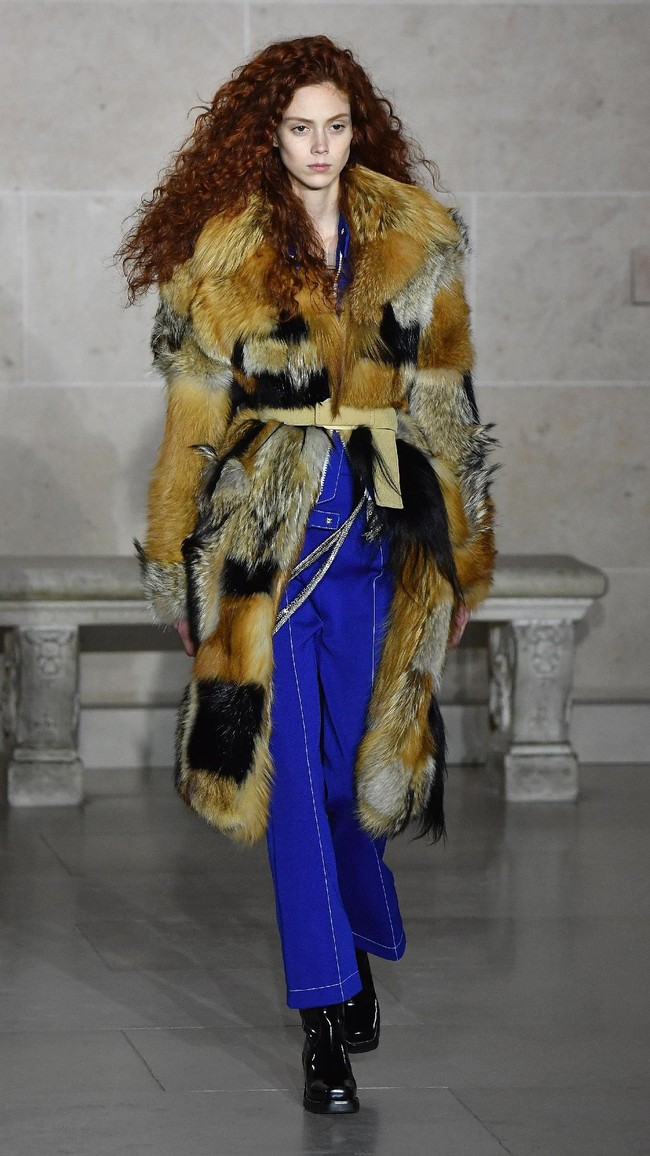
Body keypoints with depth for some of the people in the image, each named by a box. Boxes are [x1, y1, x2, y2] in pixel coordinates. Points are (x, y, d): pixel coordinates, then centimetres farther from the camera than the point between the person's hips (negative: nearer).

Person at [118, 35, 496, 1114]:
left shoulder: (414, 243, 7)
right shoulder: (227, 256, 1)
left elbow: (445, 407, 11)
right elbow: (194, 420, 4)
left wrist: (461, 555, 11)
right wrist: (180, 567, 5)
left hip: (378, 525, 2)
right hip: (268, 527, -2)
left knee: (352, 759, 4)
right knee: (293, 764, -5)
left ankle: (346, 953, 28)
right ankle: (330, 1013, -2)